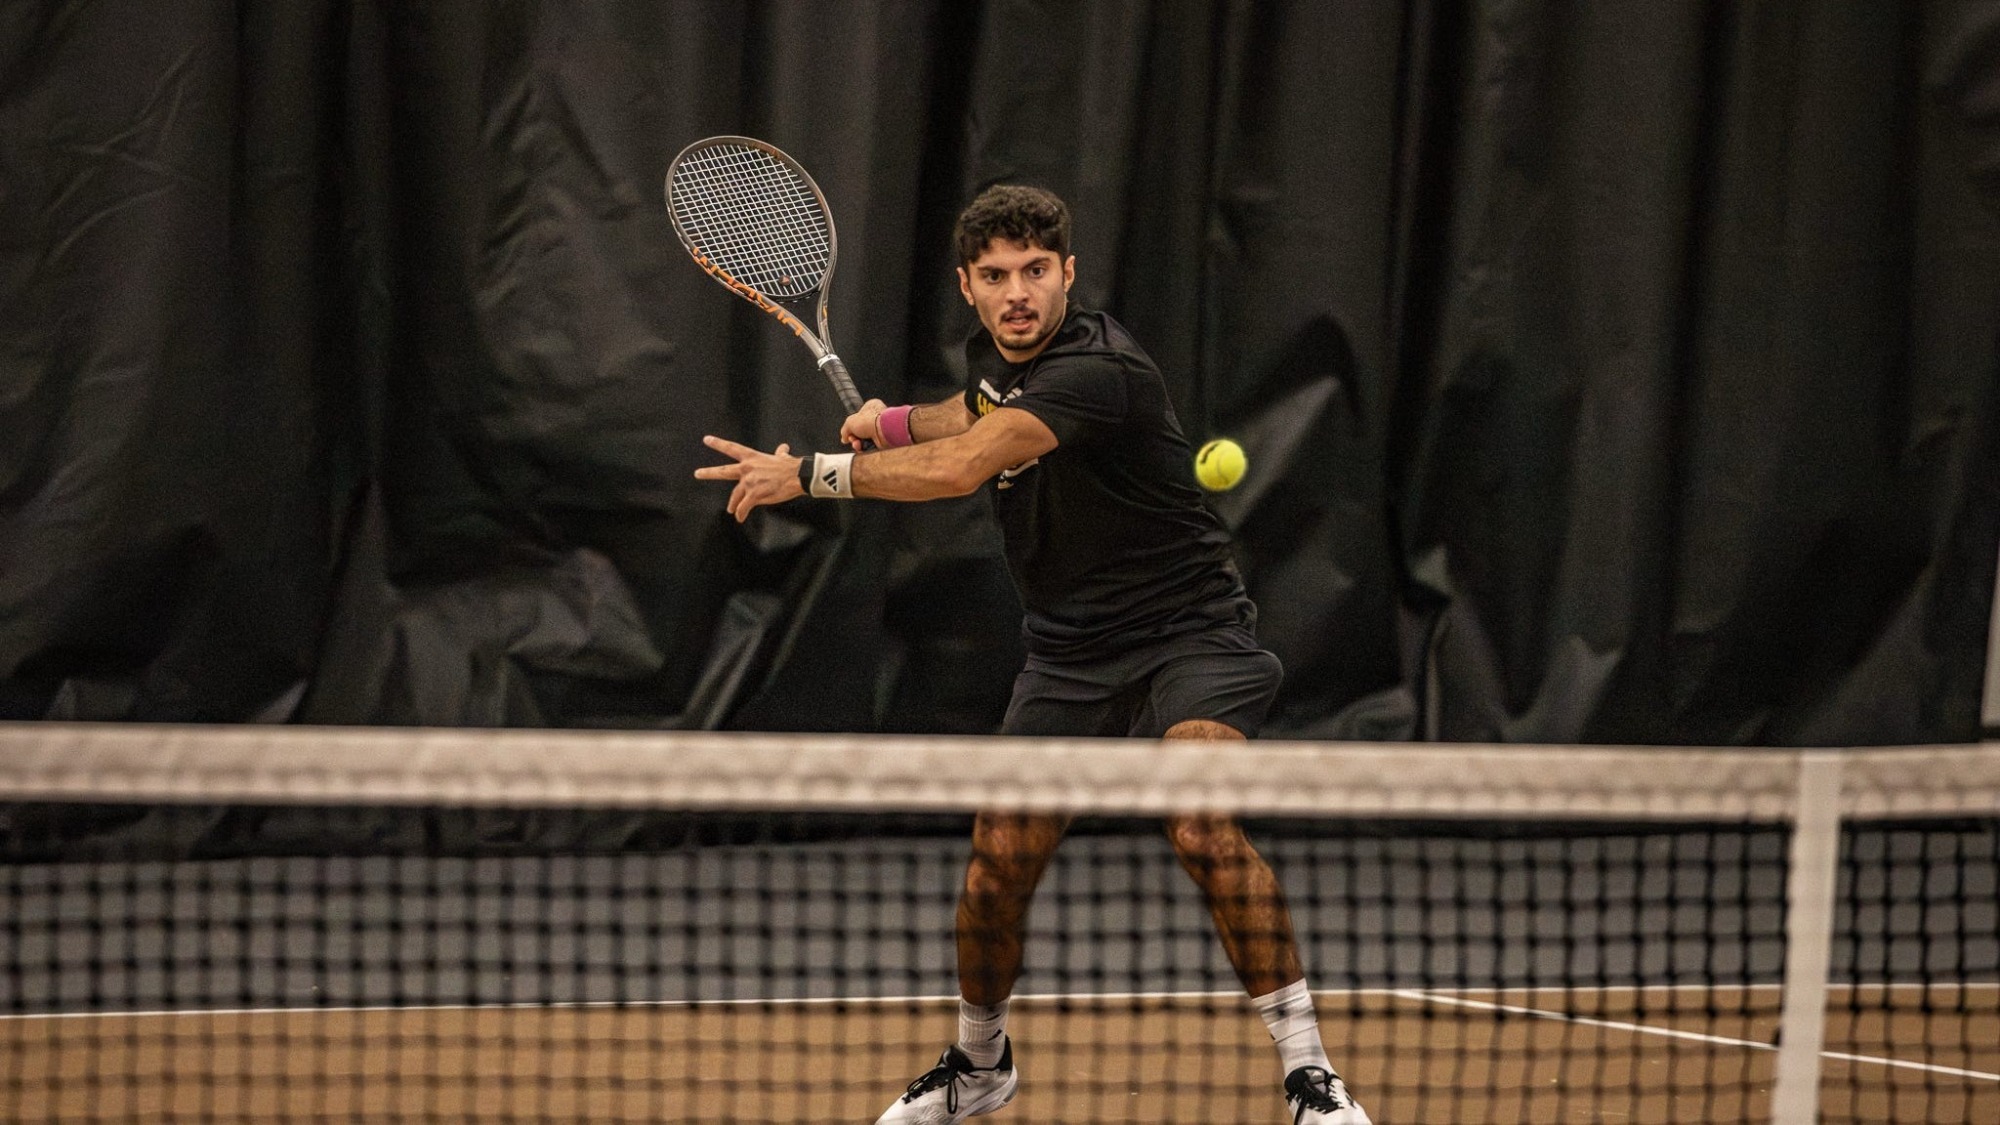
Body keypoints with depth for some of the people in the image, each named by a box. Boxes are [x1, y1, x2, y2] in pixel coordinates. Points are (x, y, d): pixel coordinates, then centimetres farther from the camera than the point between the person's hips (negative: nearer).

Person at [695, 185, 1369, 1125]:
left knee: (1203, 828, -30)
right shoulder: (992, 353, 2)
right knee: (999, 864, 0)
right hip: (1069, 650, 7)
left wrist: (809, 474, -27)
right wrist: (895, 421, 7)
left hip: (1187, 636, -7)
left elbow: (960, 469, -36)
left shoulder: (1094, 369, -26)